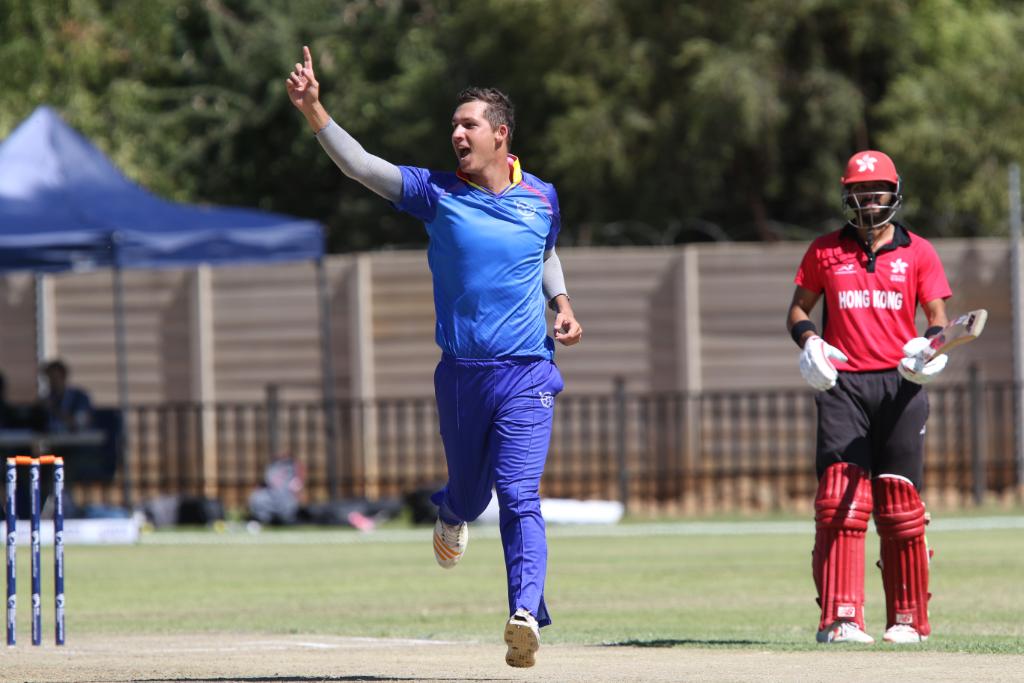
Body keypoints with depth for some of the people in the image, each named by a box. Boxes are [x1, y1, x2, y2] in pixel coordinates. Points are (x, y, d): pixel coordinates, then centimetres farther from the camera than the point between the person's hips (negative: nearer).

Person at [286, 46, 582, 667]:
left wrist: (562, 305, 6)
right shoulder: (437, 192, -2)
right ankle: (451, 514, 54)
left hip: (526, 378, -1)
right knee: (470, 492, 16)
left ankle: (526, 616, -24)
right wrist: (315, 112, -26)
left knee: (519, 499, -15)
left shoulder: (541, 197, 3)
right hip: (460, 376, 1)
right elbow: (361, 166, -13)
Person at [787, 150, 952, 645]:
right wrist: (808, 340, -6)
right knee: (838, 503, -11)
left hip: (899, 386, 0)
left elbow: (938, 319, 5)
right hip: (843, 384, 0)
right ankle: (839, 619, -14)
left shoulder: (918, 253, 8)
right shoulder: (825, 251, 11)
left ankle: (908, 619, 10)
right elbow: (798, 310, 15)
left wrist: (929, 345, -17)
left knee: (900, 507, 1)